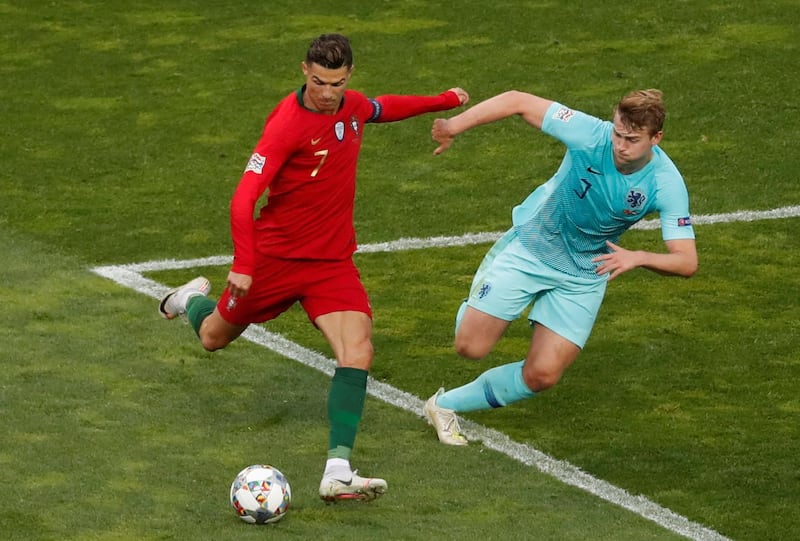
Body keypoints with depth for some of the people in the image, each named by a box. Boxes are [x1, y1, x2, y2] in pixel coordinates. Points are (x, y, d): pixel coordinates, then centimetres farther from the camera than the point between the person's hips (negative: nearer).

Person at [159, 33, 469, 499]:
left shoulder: (353, 106, -2)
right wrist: (243, 264, -36)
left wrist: (446, 101, 33)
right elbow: (245, 198, -27)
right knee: (214, 338, 18)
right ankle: (194, 300, 58)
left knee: (358, 352, -20)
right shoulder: (287, 123, -23)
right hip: (274, 256, -4)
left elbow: (383, 108, 26)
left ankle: (338, 474, -25)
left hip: (333, 261, 4)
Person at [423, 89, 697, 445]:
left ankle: (447, 405, 13)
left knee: (542, 376, -9)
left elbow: (687, 262, -24)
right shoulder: (591, 135, -26)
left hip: (585, 274, 1)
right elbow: (518, 101, -20)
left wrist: (638, 257, -42)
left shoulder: (667, 185, -23)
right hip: (531, 246, -1)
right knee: (471, 347, -4)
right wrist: (454, 125, -28)